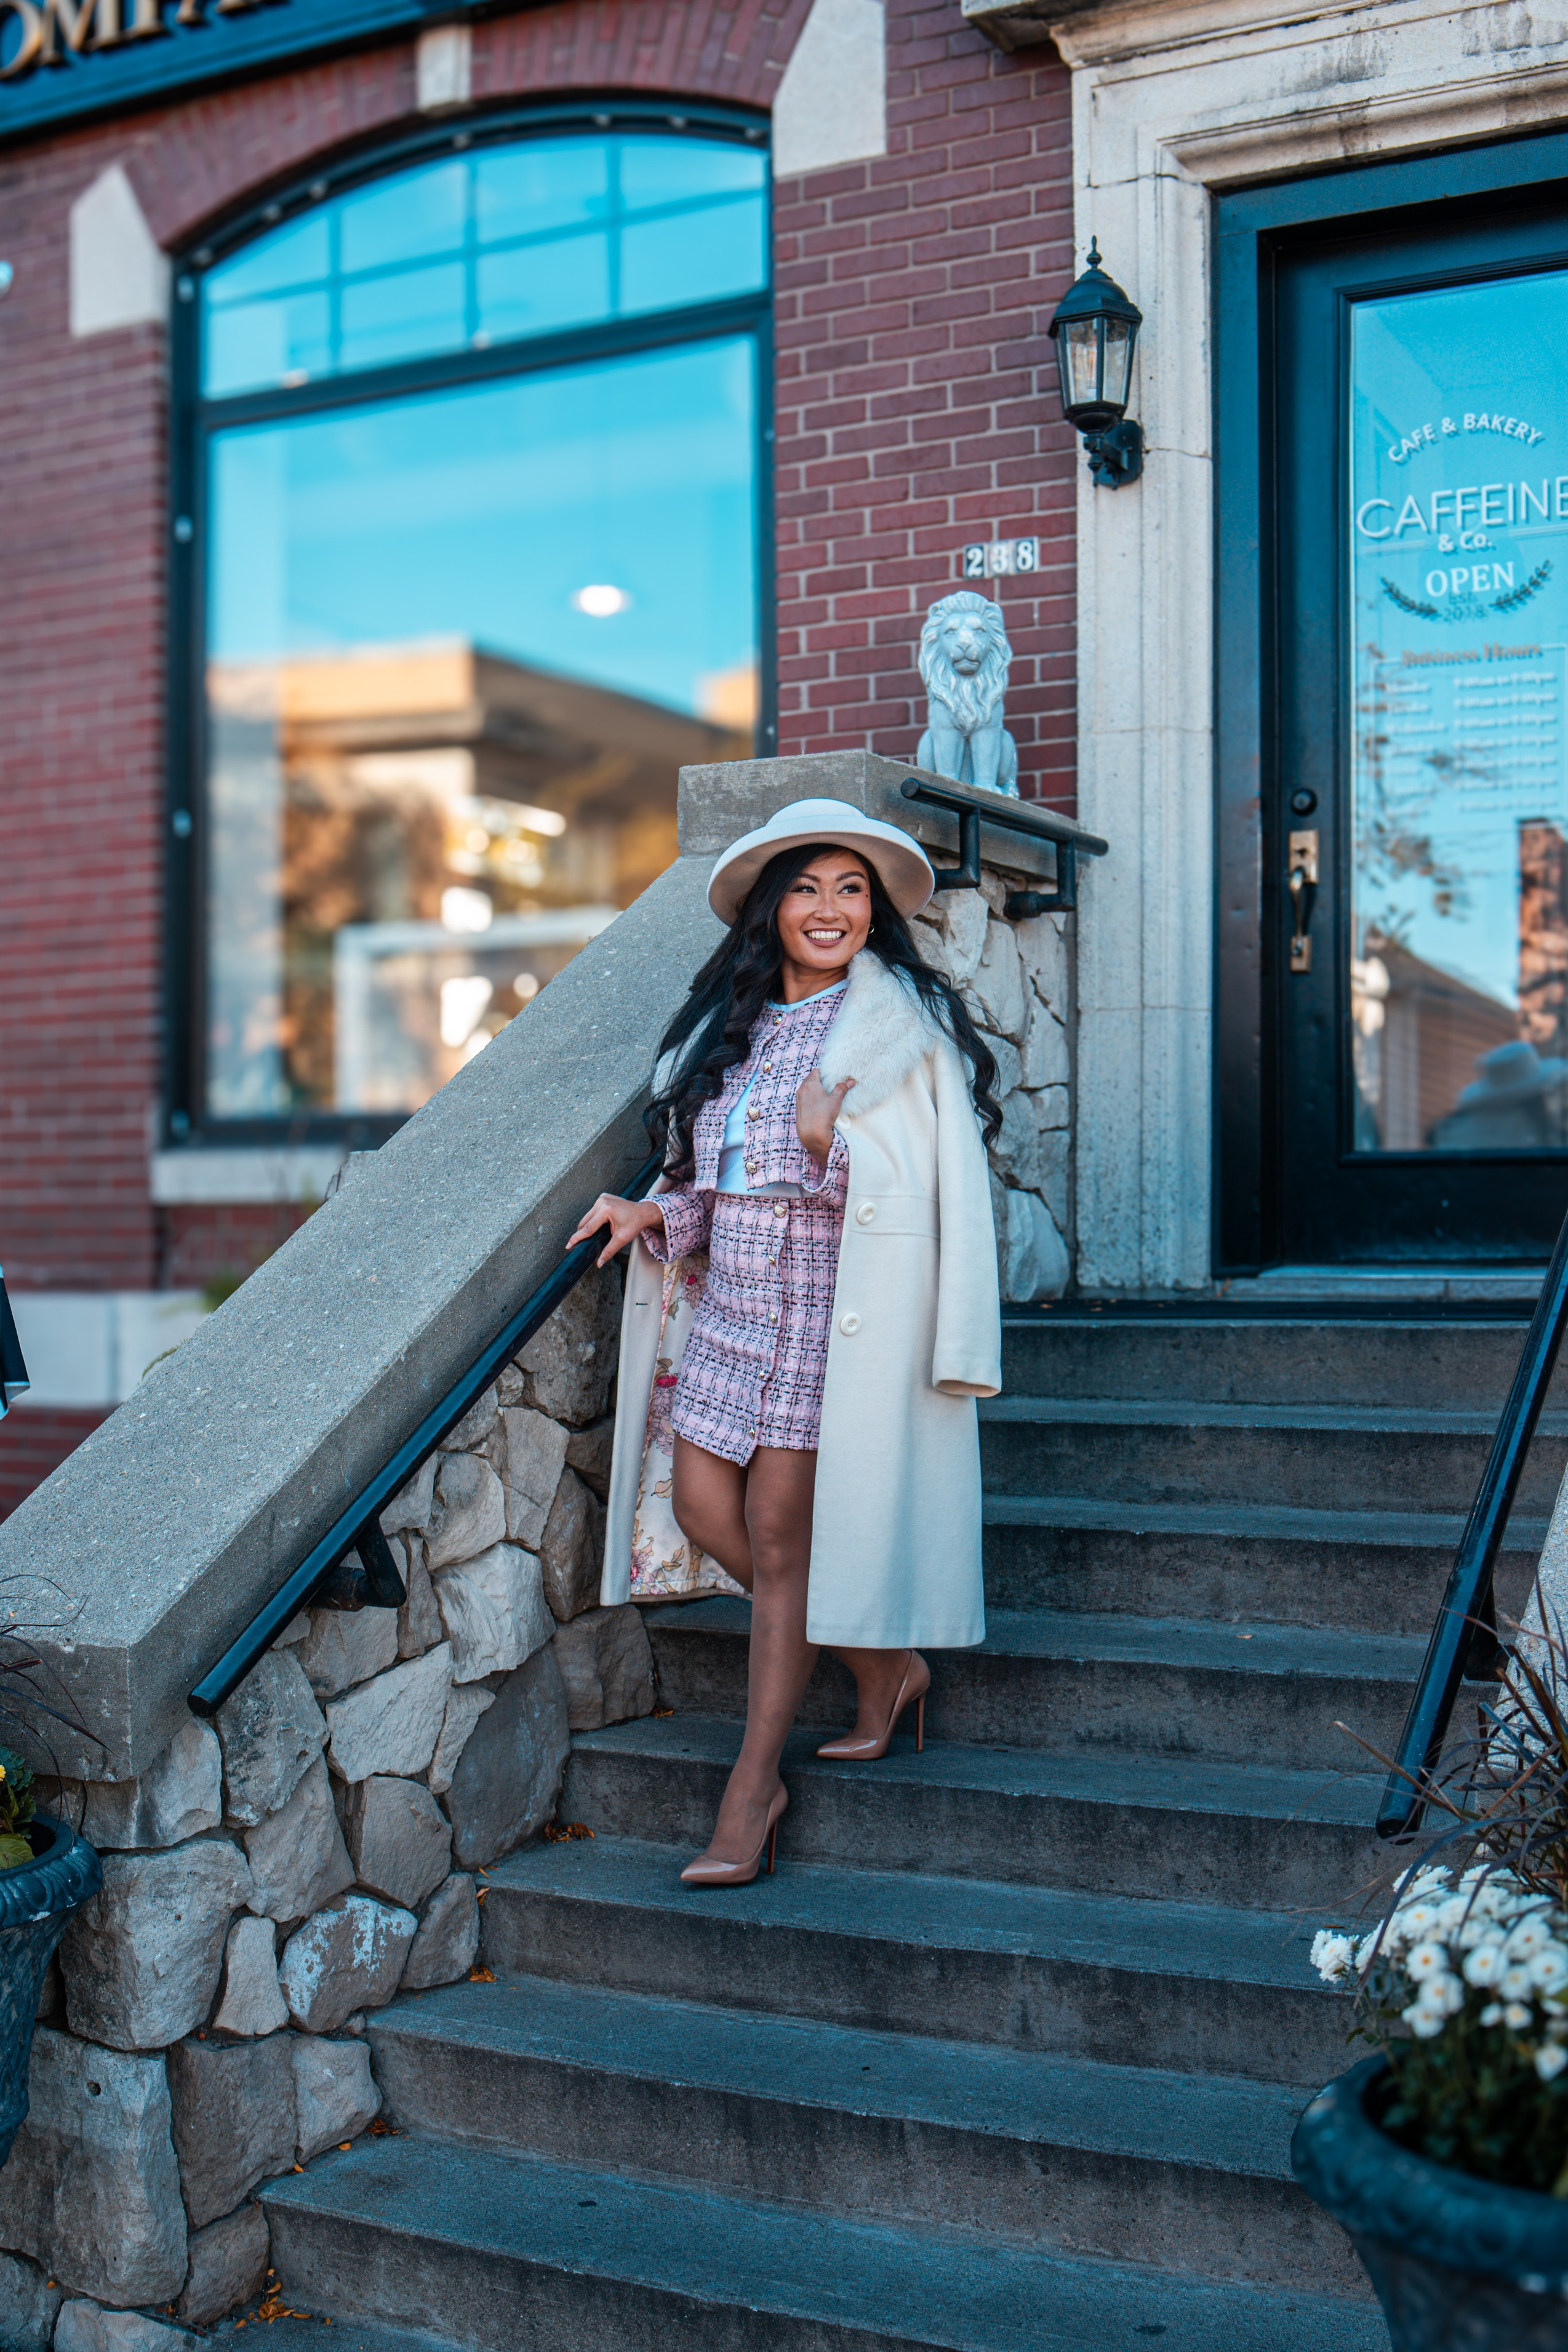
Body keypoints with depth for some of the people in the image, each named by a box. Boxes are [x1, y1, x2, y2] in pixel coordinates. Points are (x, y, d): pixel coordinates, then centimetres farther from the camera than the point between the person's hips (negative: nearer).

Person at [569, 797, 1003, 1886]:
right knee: (706, 1508, 3)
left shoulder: (904, 1023, -5)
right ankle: (885, 1665, 23)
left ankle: (756, 1783, 8)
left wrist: (827, 1146, -25)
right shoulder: (729, 1023, 13)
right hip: (734, 1305, 7)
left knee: (780, 1529, -4)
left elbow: (933, 1182, -11)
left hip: (834, 1307, -7)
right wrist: (654, 1214, 3)